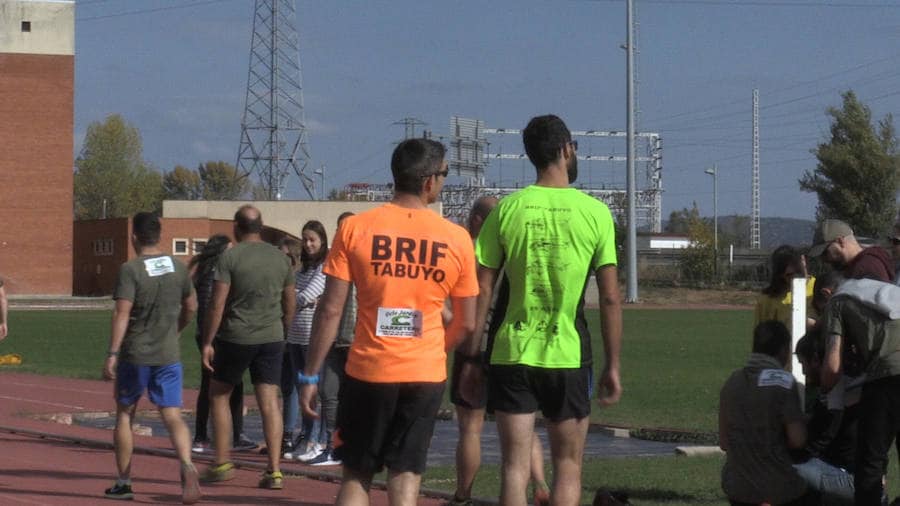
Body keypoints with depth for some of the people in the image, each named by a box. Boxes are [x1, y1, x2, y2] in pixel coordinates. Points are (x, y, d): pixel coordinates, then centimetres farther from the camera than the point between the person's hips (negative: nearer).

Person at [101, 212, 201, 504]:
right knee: (172, 416, -1)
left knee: (124, 414, 14)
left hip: (134, 355, -3)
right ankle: (187, 465, -28)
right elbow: (191, 308, 16)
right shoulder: (178, 268, 5)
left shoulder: (130, 270, -11)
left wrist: (112, 354, -18)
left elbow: (122, 313, -18)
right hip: (168, 356, 3)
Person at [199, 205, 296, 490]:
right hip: (272, 338, 4)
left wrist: (207, 343, -7)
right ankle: (274, 470, -6)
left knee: (218, 395, 13)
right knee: (269, 401, 1)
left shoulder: (230, 258, -8)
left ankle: (222, 464, 13)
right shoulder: (280, 258, 7)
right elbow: (290, 305, 13)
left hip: (235, 338, -4)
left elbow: (217, 304, -12)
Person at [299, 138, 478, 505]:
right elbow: (467, 324, 6)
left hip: (367, 372, 0)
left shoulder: (355, 228, -5)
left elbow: (330, 311, -6)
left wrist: (310, 376, 1)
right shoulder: (456, 239, -1)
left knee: (356, 476, 12)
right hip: (426, 376, 0)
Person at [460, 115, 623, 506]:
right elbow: (610, 299, -3)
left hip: (512, 355, 1)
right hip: (569, 356, -1)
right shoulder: (595, 213, -3)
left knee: (515, 466, 4)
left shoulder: (506, 210, 0)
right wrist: (612, 367, 4)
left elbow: (482, 292, 0)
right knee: (568, 466, 10)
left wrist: (470, 358, 6)